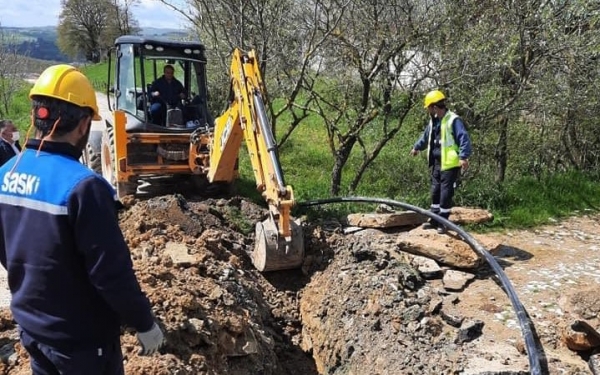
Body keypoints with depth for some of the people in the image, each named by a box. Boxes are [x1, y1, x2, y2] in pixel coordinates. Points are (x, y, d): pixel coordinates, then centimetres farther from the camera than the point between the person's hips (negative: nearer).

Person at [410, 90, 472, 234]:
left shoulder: (453, 120, -14)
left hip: (449, 165, -8)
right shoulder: (433, 121, 13)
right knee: (435, 192, 14)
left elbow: (464, 139, -21)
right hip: (436, 164, 8)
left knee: (446, 194, -3)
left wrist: (463, 156, -32)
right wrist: (417, 147, 45)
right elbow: (425, 137, 31)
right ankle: (434, 220, 24)